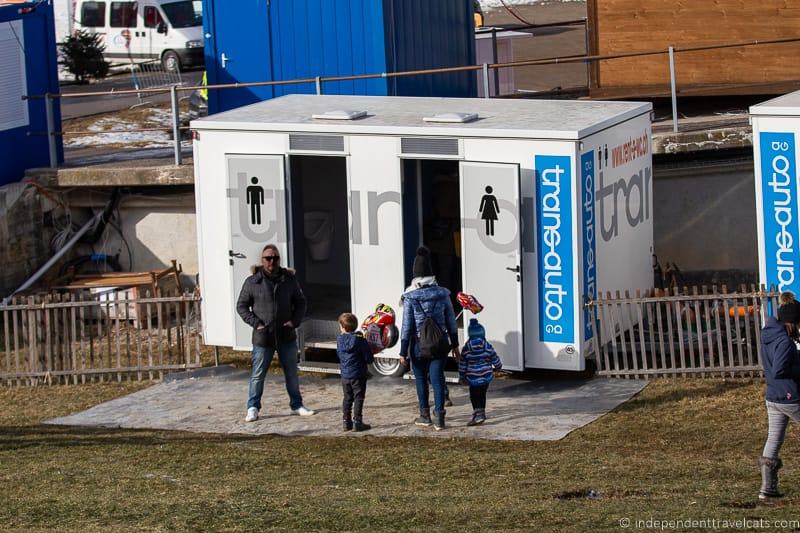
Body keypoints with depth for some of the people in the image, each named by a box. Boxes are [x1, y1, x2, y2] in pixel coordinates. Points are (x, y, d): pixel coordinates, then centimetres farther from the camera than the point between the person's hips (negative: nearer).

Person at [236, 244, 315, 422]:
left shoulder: (289, 279, 4)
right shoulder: (252, 282, -4)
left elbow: (300, 302, 13)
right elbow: (241, 306, 1)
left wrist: (295, 320, -3)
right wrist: (255, 323, -10)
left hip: (286, 336, 3)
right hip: (263, 338, -3)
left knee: (292, 373, 11)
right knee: (258, 374, 1)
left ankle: (297, 405, 23)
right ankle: (253, 408, 9)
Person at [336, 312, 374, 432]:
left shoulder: (339, 339, -1)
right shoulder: (360, 340, -14)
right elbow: (369, 359, -11)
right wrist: (370, 359, 11)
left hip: (345, 375, 5)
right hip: (358, 375, -4)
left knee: (347, 398, 14)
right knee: (358, 398, 3)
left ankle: (346, 422, 16)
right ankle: (357, 422, 0)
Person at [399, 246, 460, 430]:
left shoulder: (410, 297, -11)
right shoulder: (442, 294, -2)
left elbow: (407, 326, -9)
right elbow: (451, 322, 4)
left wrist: (403, 352, -4)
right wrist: (454, 344, 15)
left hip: (418, 345, -2)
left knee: (421, 379, 14)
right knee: (437, 378, 3)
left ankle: (425, 415, 23)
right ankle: (439, 417, -4)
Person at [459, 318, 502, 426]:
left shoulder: (466, 349, -6)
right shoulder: (488, 347, -3)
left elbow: (462, 364, -1)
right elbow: (495, 359, 7)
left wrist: (462, 376, 10)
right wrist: (498, 367, 28)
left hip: (473, 378, -3)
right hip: (486, 376, 3)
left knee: (474, 396, 0)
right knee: (482, 395, 17)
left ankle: (478, 414, -15)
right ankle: (482, 413, 26)